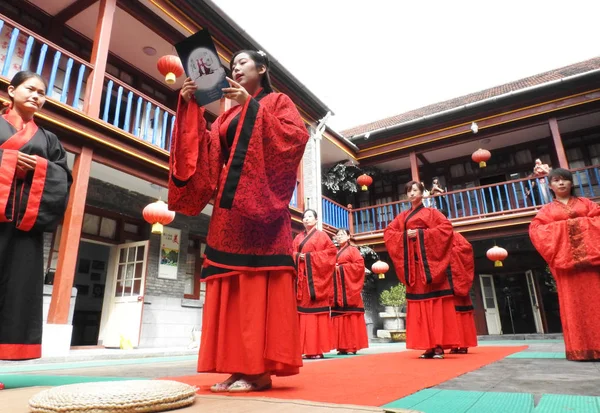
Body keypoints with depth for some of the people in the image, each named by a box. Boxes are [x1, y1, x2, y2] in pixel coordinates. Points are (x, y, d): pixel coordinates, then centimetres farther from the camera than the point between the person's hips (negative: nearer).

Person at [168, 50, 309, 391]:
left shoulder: (277, 102, 11)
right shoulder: (228, 115, 26)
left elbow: (297, 136, -8)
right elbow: (205, 154, 13)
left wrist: (251, 104, -8)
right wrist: (190, 107, 5)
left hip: (260, 202, -6)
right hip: (230, 204, 7)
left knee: (260, 280, -11)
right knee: (234, 282, 0)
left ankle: (261, 370, -6)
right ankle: (240, 367, 5)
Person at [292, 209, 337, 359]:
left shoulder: (321, 236, 6)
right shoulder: (298, 238, 19)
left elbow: (332, 250, -4)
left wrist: (310, 256, -11)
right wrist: (297, 256, -8)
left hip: (315, 277, -4)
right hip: (301, 278, 4)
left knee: (316, 311, -7)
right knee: (302, 311, 0)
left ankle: (317, 349, -3)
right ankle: (306, 349, 4)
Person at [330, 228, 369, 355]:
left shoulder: (353, 250, 4)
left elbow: (360, 265, -9)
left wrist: (342, 268, -11)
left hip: (349, 289, -5)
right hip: (337, 291, 6)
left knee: (351, 317, -7)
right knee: (339, 317, 3)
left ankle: (352, 346, -3)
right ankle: (342, 347, 6)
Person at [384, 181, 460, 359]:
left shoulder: (431, 212, 8)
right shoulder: (403, 216, 18)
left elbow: (446, 227, -7)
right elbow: (388, 232, 13)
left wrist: (421, 233, -12)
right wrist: (404, 236, -4)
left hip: (428, 259, -4)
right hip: (412, 262, 4)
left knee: (435, 302, -8)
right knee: (419, 303, 2)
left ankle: (439, 346, -5)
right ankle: (428, 346, 6)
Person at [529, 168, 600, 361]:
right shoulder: (547, 210, 13)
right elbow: (535, 229, -1)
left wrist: (581, 222, -11)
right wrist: (563, 226, -10)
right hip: (565, 256, -1)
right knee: (573, 302, -3)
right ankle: (581, 348, 0)